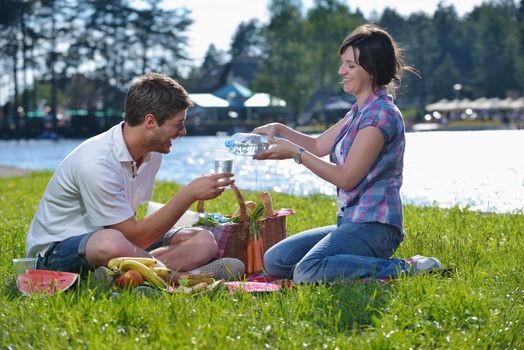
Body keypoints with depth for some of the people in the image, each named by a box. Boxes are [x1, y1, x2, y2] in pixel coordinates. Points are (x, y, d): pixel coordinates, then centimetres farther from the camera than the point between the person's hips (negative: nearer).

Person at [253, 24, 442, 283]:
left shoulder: (381, 114, -14)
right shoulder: (358, 111, 16)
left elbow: (346, 178, -16)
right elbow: (319, 146, 25)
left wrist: (295, 153, -12)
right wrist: (280, 130, 9)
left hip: (373, 225, -10)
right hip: (351, 222, 10)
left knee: (307, 273, -32)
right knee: (274, 261, 3)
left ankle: (403, 269, -18)